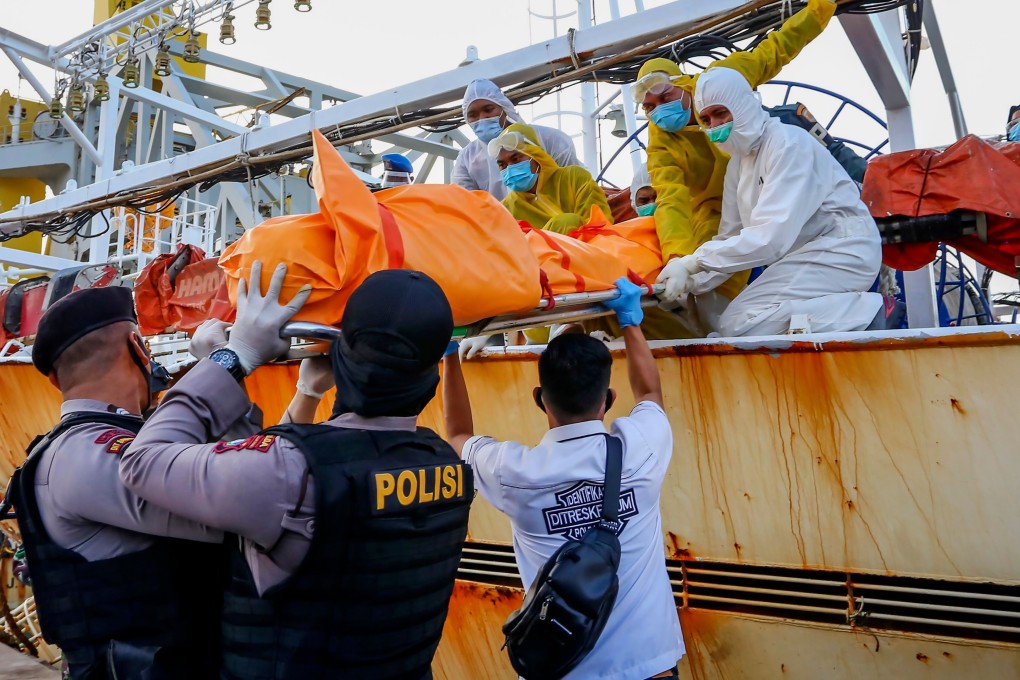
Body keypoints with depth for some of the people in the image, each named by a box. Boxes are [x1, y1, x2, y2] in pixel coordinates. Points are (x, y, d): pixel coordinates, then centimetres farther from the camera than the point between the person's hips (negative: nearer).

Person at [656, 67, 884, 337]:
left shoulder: (788, 144, -14)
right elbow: (730, 237, 9)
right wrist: (691, 283, -7)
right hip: (805, 254, 9)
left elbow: (770, 237, -24)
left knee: (739, 323, -21)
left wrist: (694, 262, -25)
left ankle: (859, 311, -14)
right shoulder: (738, 163, 13)